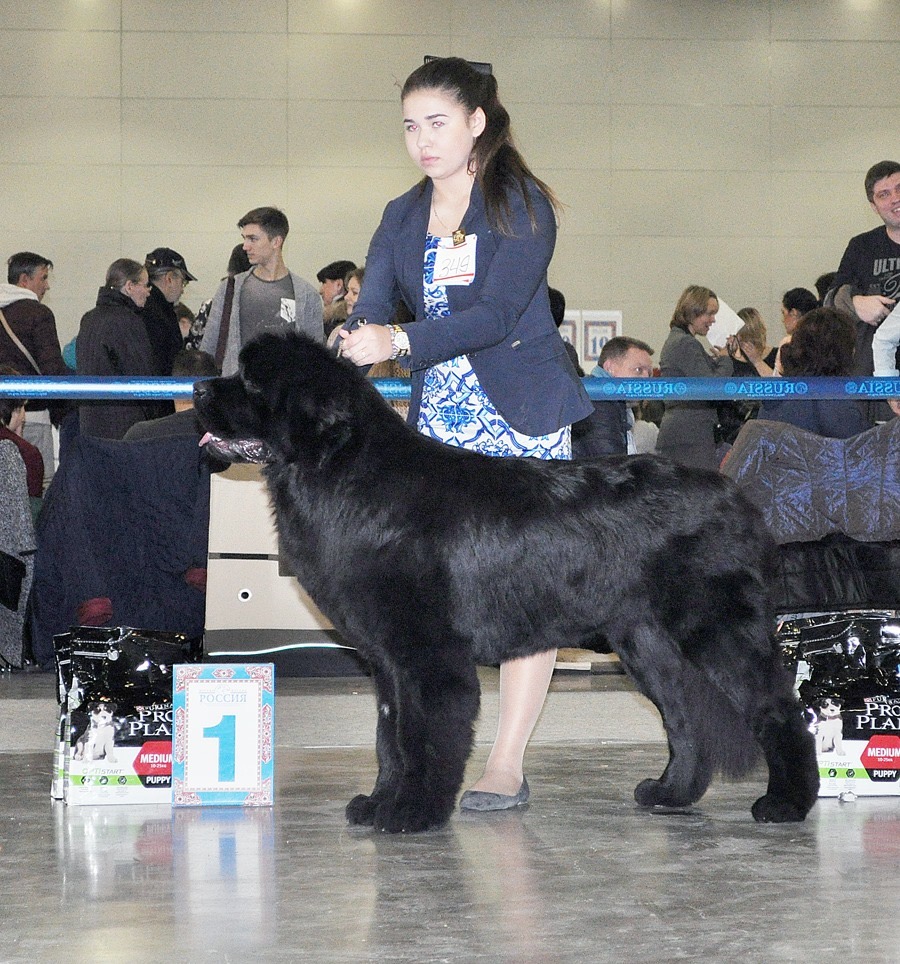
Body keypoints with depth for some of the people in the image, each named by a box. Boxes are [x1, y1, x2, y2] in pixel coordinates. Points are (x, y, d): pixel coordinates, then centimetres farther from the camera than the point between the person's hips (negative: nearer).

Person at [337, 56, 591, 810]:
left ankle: (507, 766, -3)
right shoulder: (402, 218, 12)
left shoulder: (523, 206, -5)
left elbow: (495, 314, -17)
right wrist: (347, 348, -22)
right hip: (439, 423, 5)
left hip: (520, 417, -5)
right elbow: (371, 309, 1)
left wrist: (398, 342, -28)